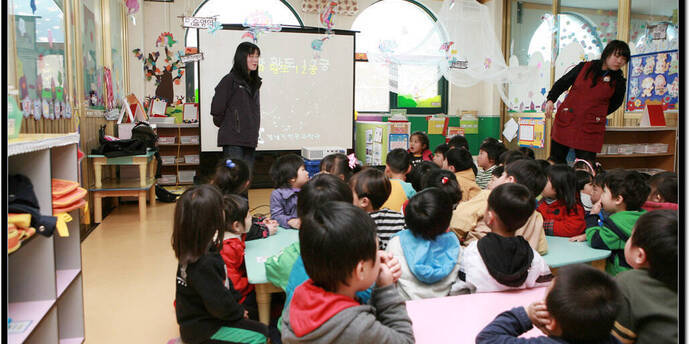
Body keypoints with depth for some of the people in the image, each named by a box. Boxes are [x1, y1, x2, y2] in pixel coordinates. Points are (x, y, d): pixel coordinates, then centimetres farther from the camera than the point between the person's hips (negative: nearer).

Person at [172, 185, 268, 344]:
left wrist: (236, 302, 6)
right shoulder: (204, 263, -32)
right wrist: (239, 311, -8)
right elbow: (220, 306, -26)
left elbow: (221, 282, 10)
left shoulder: (192, 251, -3)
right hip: (200, 329, -9)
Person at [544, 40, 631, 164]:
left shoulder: (618, 82, 2)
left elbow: (614, 104, 18)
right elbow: (561, 84, 11)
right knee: (556, 160, 8)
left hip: (590, 130, -1)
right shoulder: (584, 67, 3)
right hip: (564, 123, 1)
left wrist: (596, 116, 10)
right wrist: (550, 99, -3)